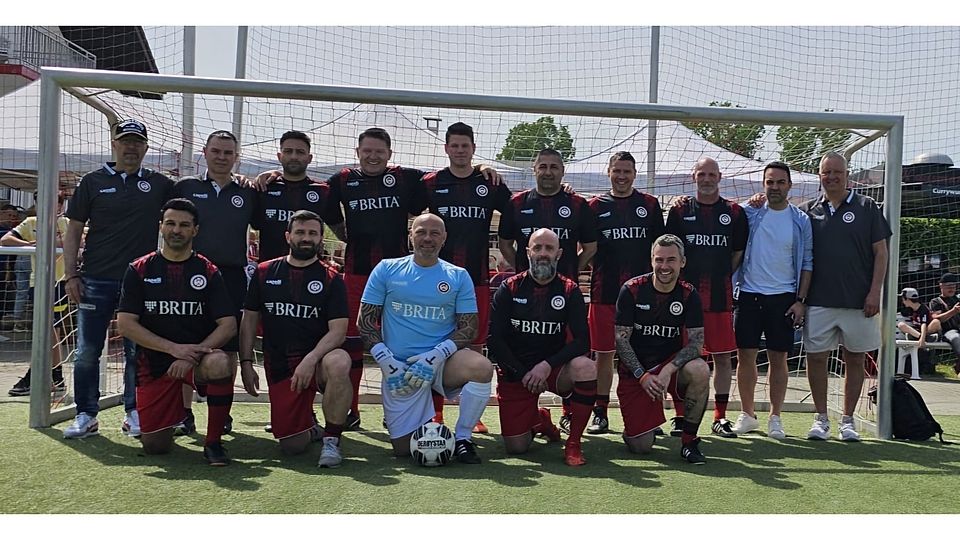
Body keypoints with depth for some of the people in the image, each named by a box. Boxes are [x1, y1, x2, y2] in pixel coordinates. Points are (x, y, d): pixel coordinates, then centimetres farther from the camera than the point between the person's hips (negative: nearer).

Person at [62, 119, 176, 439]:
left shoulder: (159, 184, 8)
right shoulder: (93, 182, 6)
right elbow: (73, 231, 6)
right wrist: (71, 275, -2)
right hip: (96, 280, 0)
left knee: (138, 351, 5)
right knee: (87, 351, 2)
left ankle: (134, 413, 16)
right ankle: (86, 416, 14)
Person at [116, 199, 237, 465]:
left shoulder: (207, 271, 2)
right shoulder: (140, 270, 3)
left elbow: (228, 325, -5)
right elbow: (125, 324, -5)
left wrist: (192, 354, -19)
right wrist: (175, 348, -15)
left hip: (196, 358, -1)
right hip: (153, 363, 1)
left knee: (220, 363, -37)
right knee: (155, 446, -7)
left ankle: (213, 442, -18)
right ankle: (176, 411, 30)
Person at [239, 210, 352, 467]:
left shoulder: (331, 279, 0)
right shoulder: (265, 273, 8)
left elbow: (338, 330, -10)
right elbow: (249, 321, 12)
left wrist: (310, 360, -24)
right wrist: (246, 363, 2)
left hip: (317, 360, -2)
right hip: (279, 367, 2)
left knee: (339, 363, -39)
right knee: (292, 446, -8)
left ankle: (332, 439, -19)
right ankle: (309, 425, 31)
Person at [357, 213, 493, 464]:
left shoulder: (458, 276, 5)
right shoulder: (387, 269, 5)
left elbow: (468, 328, 0)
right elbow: (365, 320, 4)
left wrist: (436, 356, -16)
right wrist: (386, 360, -9)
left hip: (443, 361, 0)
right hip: (398, 367, 0)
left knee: (482, 367, -32)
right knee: (405, 449, -5)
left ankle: (462, 437, -9)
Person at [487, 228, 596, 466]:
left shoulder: (569, 290, -2)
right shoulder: (509, 288, -1)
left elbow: (581, 341, -10)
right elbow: (494, 339, -5)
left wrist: (548, 365, -22)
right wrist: (523, 374, -13)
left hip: (555, 368, 0)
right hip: (514, 373, 0)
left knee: (587, 368, -33)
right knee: (516, 447, -7)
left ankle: (573, 443, -16)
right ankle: (539, 419, 30)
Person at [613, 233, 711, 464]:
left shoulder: (689, 295, -4)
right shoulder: (631, 290, -9)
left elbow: (696, 342, -11)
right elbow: (621, 339, -8)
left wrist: (669, 369, -26)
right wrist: (642, 375, -18)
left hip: (671, 364, 2)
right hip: (635, 371, -1)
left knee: (700, 371, -34)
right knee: (641, 447, -11)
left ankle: (689, 441, -14)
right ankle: (639, 426, 29)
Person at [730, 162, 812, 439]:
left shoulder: (801, 220, 3)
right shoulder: (748, 213, 2)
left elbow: (807, 262, 5)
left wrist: (801, 300, 0)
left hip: (783, 298, 0)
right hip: (749, 294, 0)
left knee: (778, 358, 4)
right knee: (745, 355, 3)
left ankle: (775, 417, 15)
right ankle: (747, 414, 16)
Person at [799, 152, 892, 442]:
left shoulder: (866, 207, 4)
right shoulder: (809, 211, 8)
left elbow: (880, 252, 2)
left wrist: (875, 291, -7)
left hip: (858, 301, -1)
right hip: (818, 301, 1)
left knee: (855, 359, 6)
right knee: (816, 357, 2)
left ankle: (848, 420, 18)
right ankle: (821, 419, 15)